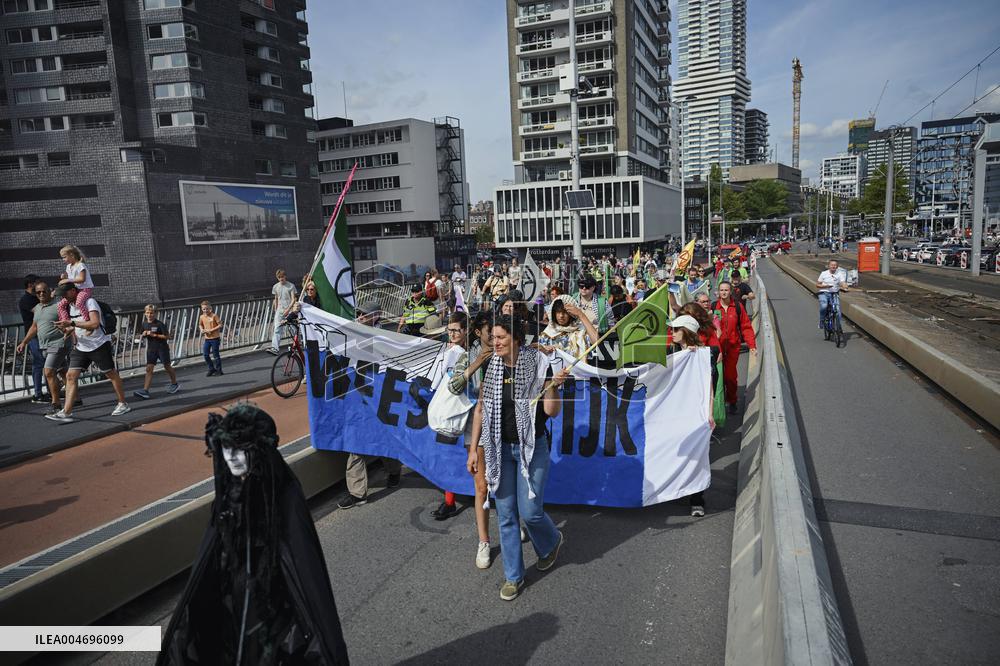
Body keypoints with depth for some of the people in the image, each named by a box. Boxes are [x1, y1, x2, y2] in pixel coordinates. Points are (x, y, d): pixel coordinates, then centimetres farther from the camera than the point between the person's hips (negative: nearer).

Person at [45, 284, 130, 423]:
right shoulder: (71, 306, 10)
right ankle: (66, 413, -4)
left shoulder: (89, 302, -14)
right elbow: (78, 326, 20)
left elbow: (95, 323, -27)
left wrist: (72, 323, -28)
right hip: (81, 347, 8)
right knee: (71, 376, -3)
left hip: (99, 344, -7)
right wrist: (67, 329, -1)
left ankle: (123, 404, 17)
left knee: (111, 373, 3)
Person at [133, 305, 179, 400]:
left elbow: (167, 336, -15)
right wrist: (143, 335, -6)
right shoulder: (144, 324, 5)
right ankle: (145, 391, -12)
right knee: (149, 369, -5)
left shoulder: (159, 324, -12)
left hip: (162, 348, -5)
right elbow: (141, 336, 18)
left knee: (167, 367, 8)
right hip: (151, 349, 5)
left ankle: (174, 384, 29)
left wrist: (154, 335, -21)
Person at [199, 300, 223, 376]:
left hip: (215, 338, -5)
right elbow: (200, 325, 20)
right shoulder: (201, 317, 5)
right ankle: (211, 369, 18)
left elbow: (220, 325, -12)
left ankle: (218, 370, 13)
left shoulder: (214, 316, -11)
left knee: (215, 354, 0)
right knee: (205, 354, 3)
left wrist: (211, 330, -18)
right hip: (207, 338, 5)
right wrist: (201, 329, -1)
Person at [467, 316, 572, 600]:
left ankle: (552, 541, 33)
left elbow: (551, 411, -10)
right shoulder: (490, 368, -1)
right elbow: (480, 409, 5)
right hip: (500, 448, 3)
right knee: (506, 514, 7)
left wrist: (554, 386, -28)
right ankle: (513, 576, 23)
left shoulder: (538, 366, -11)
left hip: (533, 447, -3)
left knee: (530, 511, -2)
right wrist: (474, 449, 4)